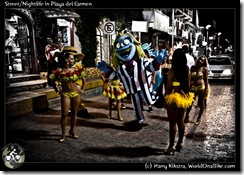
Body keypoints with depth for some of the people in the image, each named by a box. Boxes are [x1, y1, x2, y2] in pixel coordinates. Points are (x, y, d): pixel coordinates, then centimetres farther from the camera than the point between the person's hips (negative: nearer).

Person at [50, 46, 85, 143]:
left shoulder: (77, 69, -2)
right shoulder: (60, 71, -9)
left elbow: (83, 79, 13)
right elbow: (53, 81, 5)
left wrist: (81, 88, 11)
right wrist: (57, 90, 2)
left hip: (76, 94, 3)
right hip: (65, 94, -3)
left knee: (74, 113, 9)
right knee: (64, 114, -3)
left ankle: (72, 131, 25)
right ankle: (63, 134, 8)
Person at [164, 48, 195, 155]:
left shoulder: (172, 70, -16)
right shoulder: (187, 70, 1)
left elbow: (168, 87, -13)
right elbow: (188, 85, 8)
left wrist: (165, 99, -4)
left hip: (174, 99, -6)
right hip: (184, 98, 6)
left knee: (172, 123, 2)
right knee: (180, 121, 16)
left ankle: (171, 146, 8)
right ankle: (180, 143, 27)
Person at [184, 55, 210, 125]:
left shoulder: (204, 69, -4)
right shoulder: (193, 68, 6)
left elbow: (206, 80, -5)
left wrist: (206, 90, -10)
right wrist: (189, 87, 9)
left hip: (201, 87, -3)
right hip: (193, 87, 4)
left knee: (201, 103, 7)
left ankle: (199, 118, 21)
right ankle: (186, 117, 19)